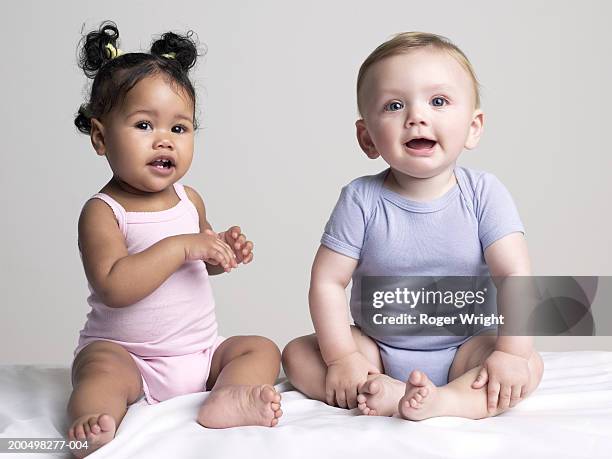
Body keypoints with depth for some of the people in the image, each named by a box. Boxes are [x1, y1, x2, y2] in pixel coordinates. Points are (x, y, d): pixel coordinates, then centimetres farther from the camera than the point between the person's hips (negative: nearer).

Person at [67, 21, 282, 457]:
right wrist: (181, 245, -29)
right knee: (102, 370, -33)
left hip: (200, 352, 6)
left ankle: (227, 400, -33)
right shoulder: (102, 212, -14)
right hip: (124, 352, -6)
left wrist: (224, 250, 0)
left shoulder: (190, 199, 6)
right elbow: (114, 287, -28)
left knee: (263, 349, -7)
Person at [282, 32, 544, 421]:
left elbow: (514, 275, -15)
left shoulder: (484, 193, -11)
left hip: (463, 350, 0)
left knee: (530, 366, -24)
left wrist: (511, 352, -25)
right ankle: (393, 393, -29)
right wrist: (341, 357, -19)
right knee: (297, 355, -15)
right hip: (376, 350, 1)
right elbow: (328, 280, -12)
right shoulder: (362, 200, -12)